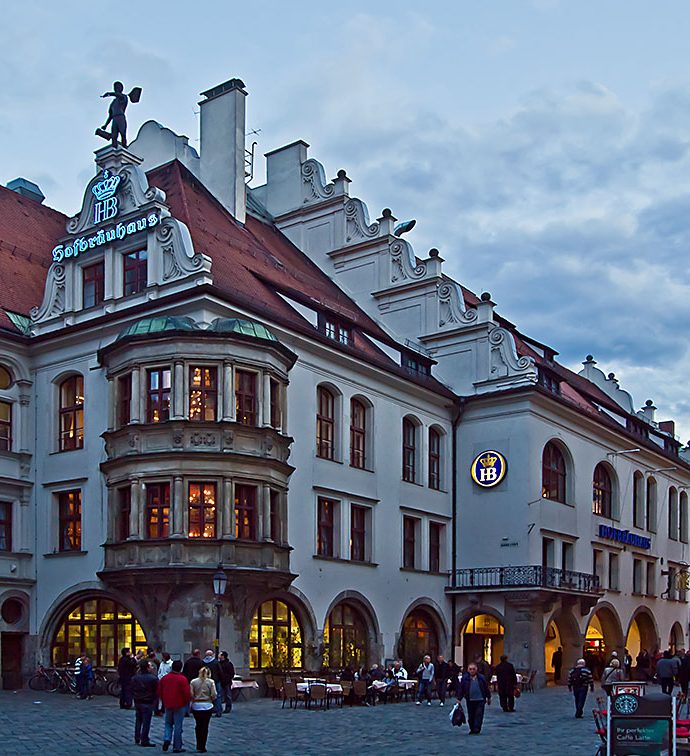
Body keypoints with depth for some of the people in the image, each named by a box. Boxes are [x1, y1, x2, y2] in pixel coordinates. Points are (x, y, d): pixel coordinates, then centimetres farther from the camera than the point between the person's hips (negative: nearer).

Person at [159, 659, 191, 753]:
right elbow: (187, 693, -16)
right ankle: (177, 747, 6)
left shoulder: (164, 678, 1)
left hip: (168, 705, 4)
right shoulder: (182, 679, -15)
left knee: (168, 723, 20)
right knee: (178, 726, 3)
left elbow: (159, 692, 9)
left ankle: (166, 739, -1)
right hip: (180, 706, -4)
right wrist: (187, 702, 1)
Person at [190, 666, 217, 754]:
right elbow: (214, 695, -8)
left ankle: (199, 746, 18)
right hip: (207, 706, -2)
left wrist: (194, 700, 11)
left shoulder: (193, 682, -2)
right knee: (205, 726, 5)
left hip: (196, 706, 2)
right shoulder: (210, 682, -5)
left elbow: (191, 694, -7)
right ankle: (202, 747, 6)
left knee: (198, 725, 17)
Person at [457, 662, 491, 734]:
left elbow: (486, 688, 10)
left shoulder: (481, 678, 1)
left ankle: (477, 729, -5)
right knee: (471, 716, 8)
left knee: (479, 715, -7)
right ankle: (472, 729, 21)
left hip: (480, 699, -1)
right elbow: (460, 689, 2)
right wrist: (459, 699, -1)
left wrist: (488, 698, 13)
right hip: (470, 700, 1)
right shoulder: (464, 678, 0)